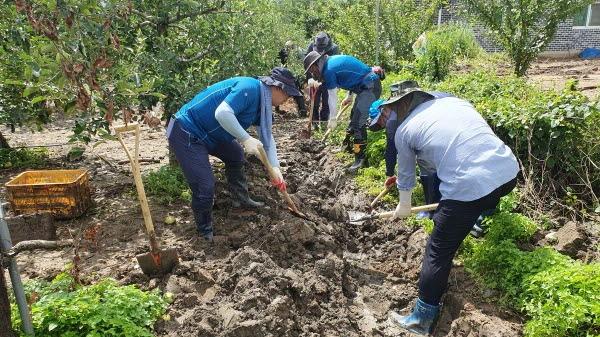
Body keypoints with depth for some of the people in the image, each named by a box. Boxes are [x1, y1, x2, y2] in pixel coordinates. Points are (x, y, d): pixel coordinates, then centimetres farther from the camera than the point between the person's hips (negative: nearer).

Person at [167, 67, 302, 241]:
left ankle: (241, 200, 42)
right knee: (205, 187, -11)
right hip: (185, 133, -10)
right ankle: (206, 234, 13)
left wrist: (275, 168, 4)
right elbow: (222, 113, -36)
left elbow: (267, 136, 11)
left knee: (235, 154, 24)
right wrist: (246, 139, -29)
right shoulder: (250, 88, -23)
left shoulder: (262, 102, 7)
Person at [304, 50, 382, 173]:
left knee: (358, 122, -14)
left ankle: (360, 159, -13)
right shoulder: (334, 60, 13)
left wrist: (332, 119, 1)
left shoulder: (329, 70, -15)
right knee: (354, 116, 19)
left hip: (370, 87, -11)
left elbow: (332, 97, -9)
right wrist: (349, 97, 25)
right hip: (367, 85, 11)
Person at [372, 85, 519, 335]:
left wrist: (403, 207, 37)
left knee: (438, 253, 11)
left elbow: (406, 177, 19)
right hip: (509, 170, 5)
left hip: (468, 188, -5)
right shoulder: (453, 100, 17)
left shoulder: (403, 131, 5)